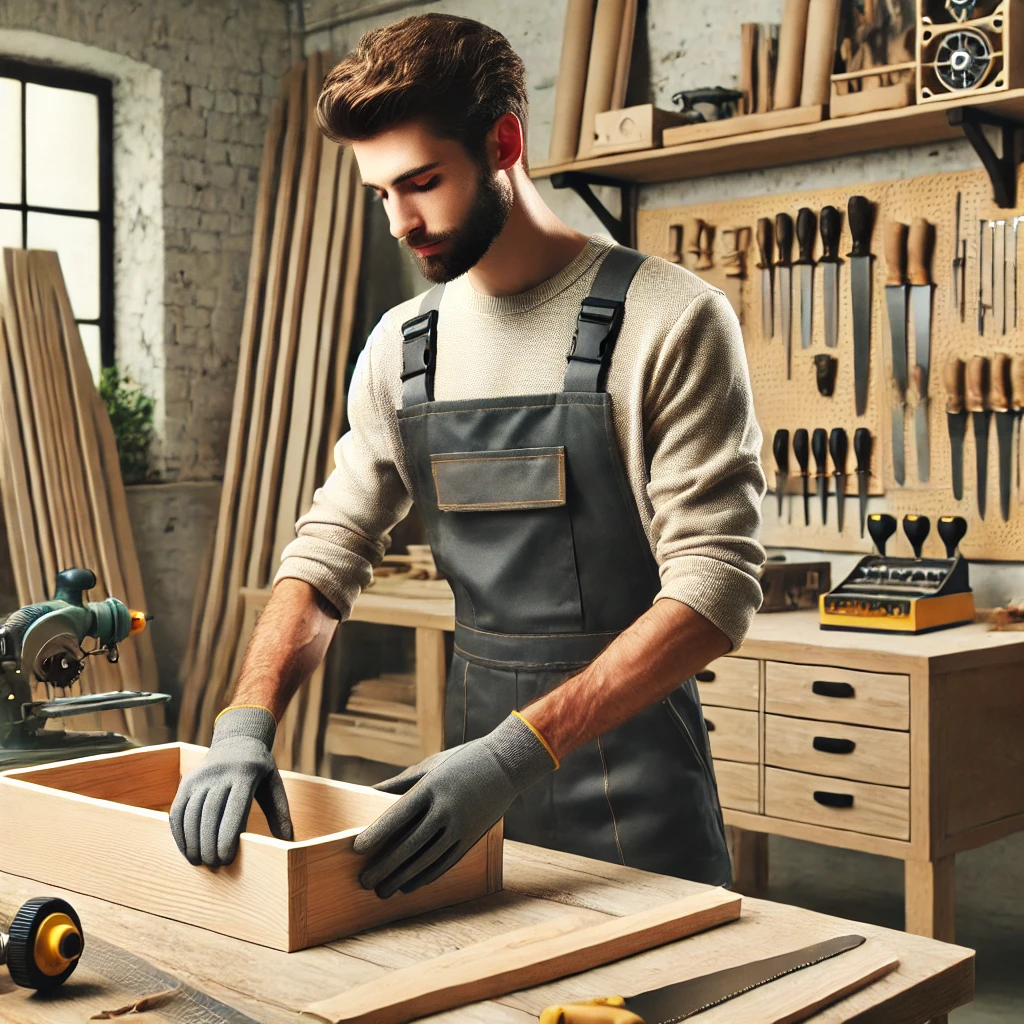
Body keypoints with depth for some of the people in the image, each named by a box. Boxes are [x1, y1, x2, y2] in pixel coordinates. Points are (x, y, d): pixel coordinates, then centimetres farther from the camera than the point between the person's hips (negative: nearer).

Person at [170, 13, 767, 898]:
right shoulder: (401, 347, 6)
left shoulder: (670, 322, -13)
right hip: (477, 758, 5)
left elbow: (715, 589, -19)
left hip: (632, 791, -5)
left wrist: (519, 751, -27)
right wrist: (247, 723, -11)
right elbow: (330, 552, 7)